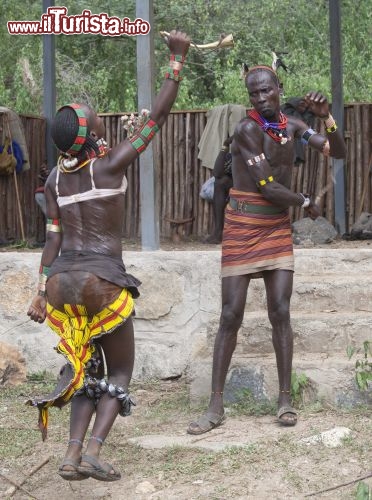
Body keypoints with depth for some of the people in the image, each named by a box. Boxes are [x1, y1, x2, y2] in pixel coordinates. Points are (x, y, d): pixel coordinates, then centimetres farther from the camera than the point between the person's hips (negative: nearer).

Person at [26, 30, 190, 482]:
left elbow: (52, 240, 4)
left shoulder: (54, 179, 5)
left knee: (87, 371, 16)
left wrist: (41, 294, 7)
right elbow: (158, 115, -7)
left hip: (64, 284, 5)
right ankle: (93, 450, -12)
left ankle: (72, 457, 2)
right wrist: (177, 58, -3)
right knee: (120, 373, 8)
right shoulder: (111, 164, -11)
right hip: (105, 283, -5)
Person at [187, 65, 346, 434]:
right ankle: (216, 406, 1)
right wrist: (305, 202, -2)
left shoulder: (292, 126, 6)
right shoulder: (247, 129, -15)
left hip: (278, 228, 5)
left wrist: (326, 117, -14)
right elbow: (267, 187, -17)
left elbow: (338, 152, 2)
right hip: (242, 227, -5)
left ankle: (285, 399, 5)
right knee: (231, 316, -4)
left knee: (280, 312, -2)